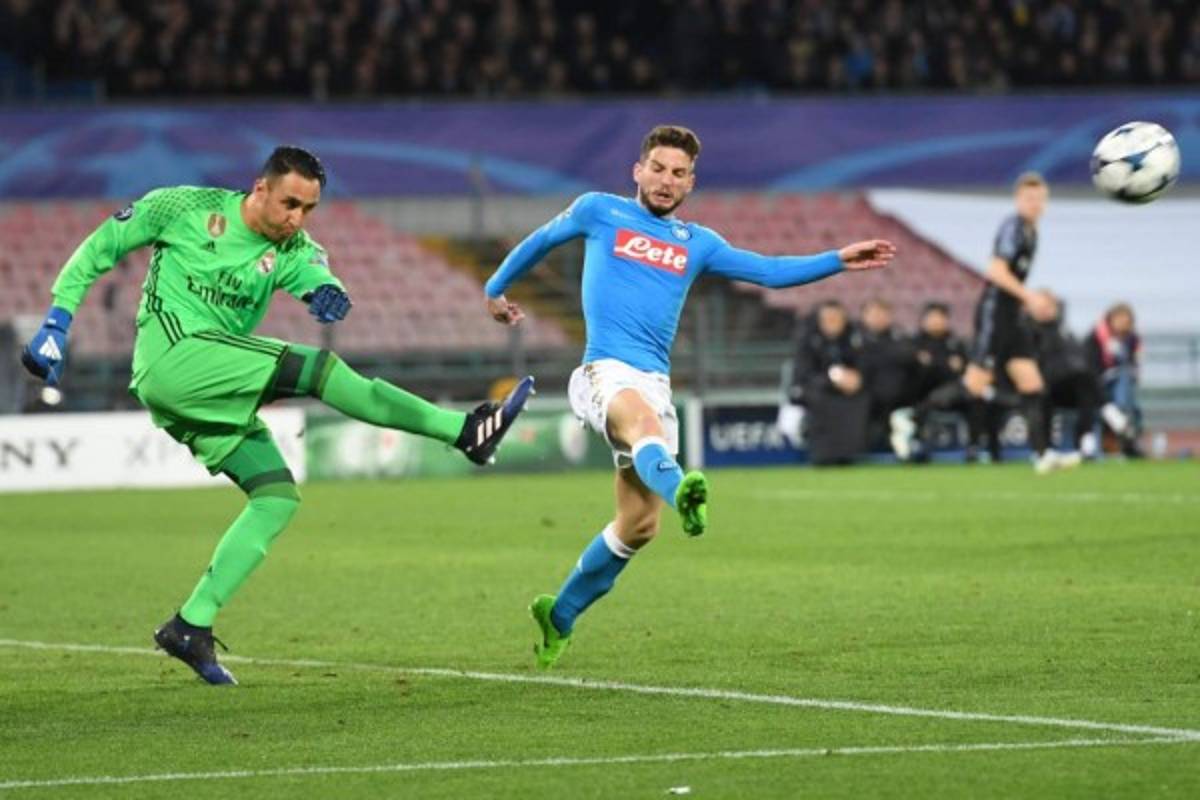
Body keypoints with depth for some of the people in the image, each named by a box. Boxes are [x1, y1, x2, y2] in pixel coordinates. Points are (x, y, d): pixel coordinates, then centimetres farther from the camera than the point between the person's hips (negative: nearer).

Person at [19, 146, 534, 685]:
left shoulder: (291, 250, 11)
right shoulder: (187, 207, -1)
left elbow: (316, 276, -11)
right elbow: (99, 248, 6)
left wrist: (329, 294, -36)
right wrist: (57, 323, -1)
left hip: (213, 395, 7)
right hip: (174, 353, -7)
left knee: (278, 497, -5)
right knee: (318, 367, -20)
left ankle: (191, 627, -6)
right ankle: (466, 433, -23)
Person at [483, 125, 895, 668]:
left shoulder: (697, 244, 20)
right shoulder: (599, 211, 11)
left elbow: (769, 271, 13)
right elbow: (541, 240, 27)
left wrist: (839, 260, 3)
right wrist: (496, 288, 37)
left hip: (655, 383, 5)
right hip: (605, 371, -5)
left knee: (639, 524, 1)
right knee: (644, 420, -41)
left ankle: (560, 616, 20)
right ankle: (680, 490, -75)